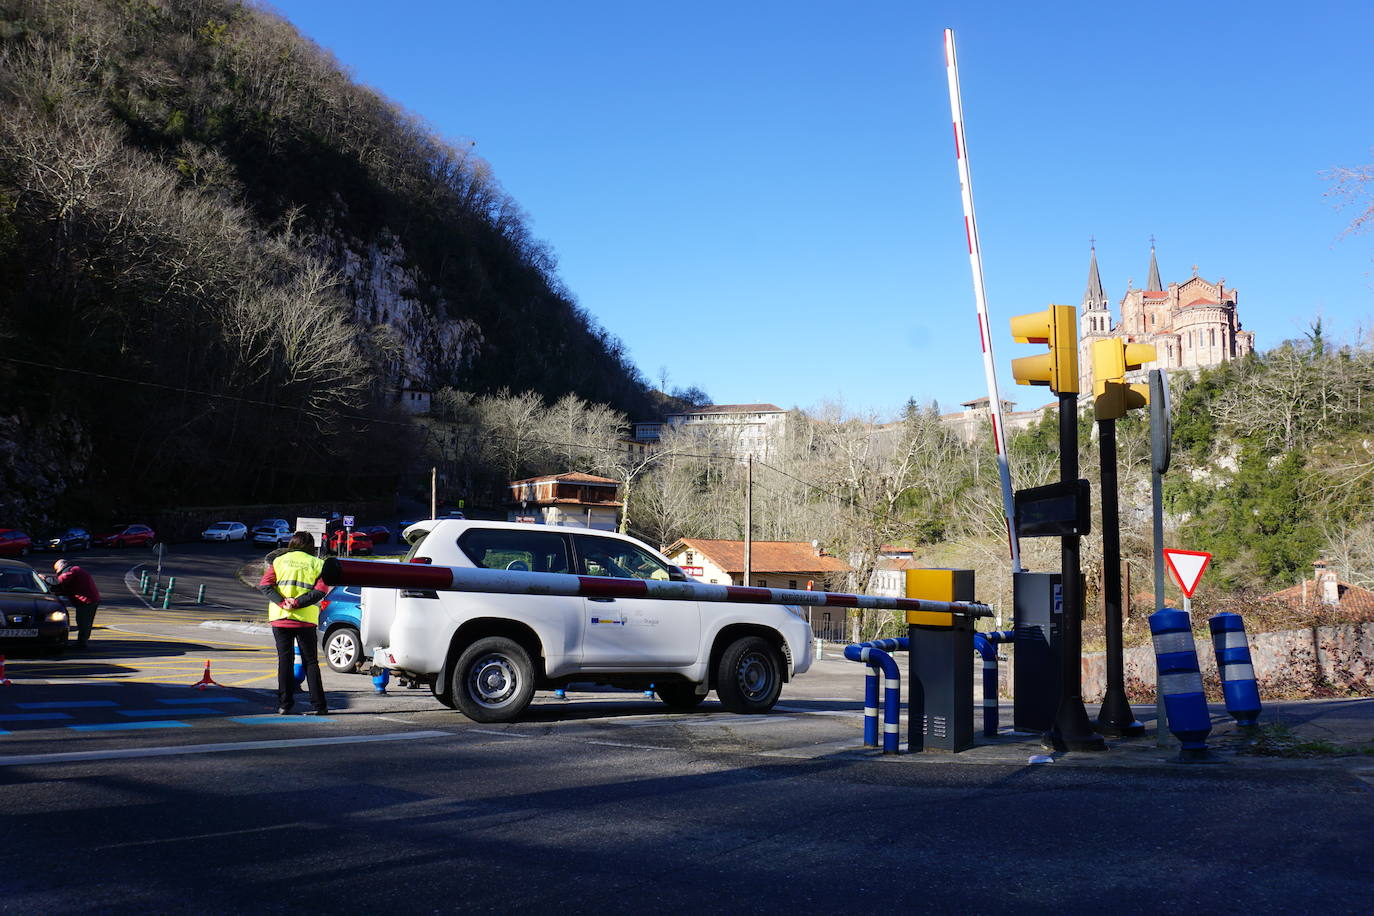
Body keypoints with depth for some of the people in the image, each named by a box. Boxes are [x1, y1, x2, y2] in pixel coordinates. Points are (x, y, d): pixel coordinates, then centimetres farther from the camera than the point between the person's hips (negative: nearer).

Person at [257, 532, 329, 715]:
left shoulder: (279, 560, 9)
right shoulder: (317, 563, 5)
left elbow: (264, 585, -3)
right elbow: (320, 590, -9)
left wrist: (282, 602, -12)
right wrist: (297, 603, -13)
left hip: (280, 618, 1)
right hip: (306, 620, -1)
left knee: (285, 659, 8)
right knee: (311, 661, 6)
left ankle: (284, 705, 6)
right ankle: (318, 705, 1)